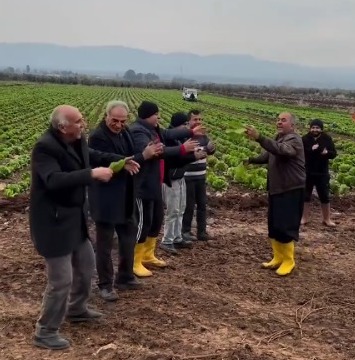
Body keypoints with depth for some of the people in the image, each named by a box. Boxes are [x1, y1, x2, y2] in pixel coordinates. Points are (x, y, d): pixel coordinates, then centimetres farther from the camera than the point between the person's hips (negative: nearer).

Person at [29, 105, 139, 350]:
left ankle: (77, 310, 47)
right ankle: (45, 332, 15)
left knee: (86, 264, 24)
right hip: (54, 222, -10)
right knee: (61, 280, -3)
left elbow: (94, 156, 21)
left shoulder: (76, 141, 3)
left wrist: (120, 160, 3)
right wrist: (92, 174, -37)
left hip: (75, 219, 10)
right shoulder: (45, 147, -24)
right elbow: (54, 180, -38)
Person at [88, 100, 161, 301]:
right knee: (105, 243, 5)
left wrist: (148, 153, -2)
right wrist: (143, 156, -27)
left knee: (129, 237, 19)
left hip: (126, 198, 8)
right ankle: (106, 284, 18)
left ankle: (125, 277, 35)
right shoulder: (98, 137, -20)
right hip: (106, 199, -8)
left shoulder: (125, 132, 5)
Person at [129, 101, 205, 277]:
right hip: (142, 186, -11)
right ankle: (135, 262, 8)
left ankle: (148, 255, 32)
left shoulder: (152, 130, 10)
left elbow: (169, 133, 26)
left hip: (154, 184, 11)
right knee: (143, 222, -4)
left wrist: (191, 132, 35)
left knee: (157, 218, 18)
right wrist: (182, 149, -35)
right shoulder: (137, 132, -22)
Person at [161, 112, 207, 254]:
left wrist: (194, 152, -5)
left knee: (180, 210, 16)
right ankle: (166, 241, 6)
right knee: (173, 211, -4)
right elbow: (175, 159, -26)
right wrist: (194, 157, -23)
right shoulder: (169, 138, -20)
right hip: (171, 179, -9)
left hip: (180, 178, 10)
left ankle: (177, 238, 26)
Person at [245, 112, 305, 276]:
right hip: (276, 190, 9)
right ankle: (278, 258, 27)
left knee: (285, 227, -7)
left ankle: (288, 261, 8)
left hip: (291, 191, -9)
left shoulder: (294, 140, -16)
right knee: (274, 226, 14)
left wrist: (259, 138, -48)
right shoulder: (279, 139, 14)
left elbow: (281, 150, -37)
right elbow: (268, 155, 20)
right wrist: (252, 160, 2)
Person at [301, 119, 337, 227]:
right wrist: (311, 149, -24)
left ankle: (327, 219, 20)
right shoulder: (305, 139, -3)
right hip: (307, 173, 0)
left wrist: (327, 153, -23)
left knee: (324, 196, 8)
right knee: (305, 196, 7)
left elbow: (334, 154, -1)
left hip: (322, 173, 0)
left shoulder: (327, 139, 0)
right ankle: (304, 218, 19)